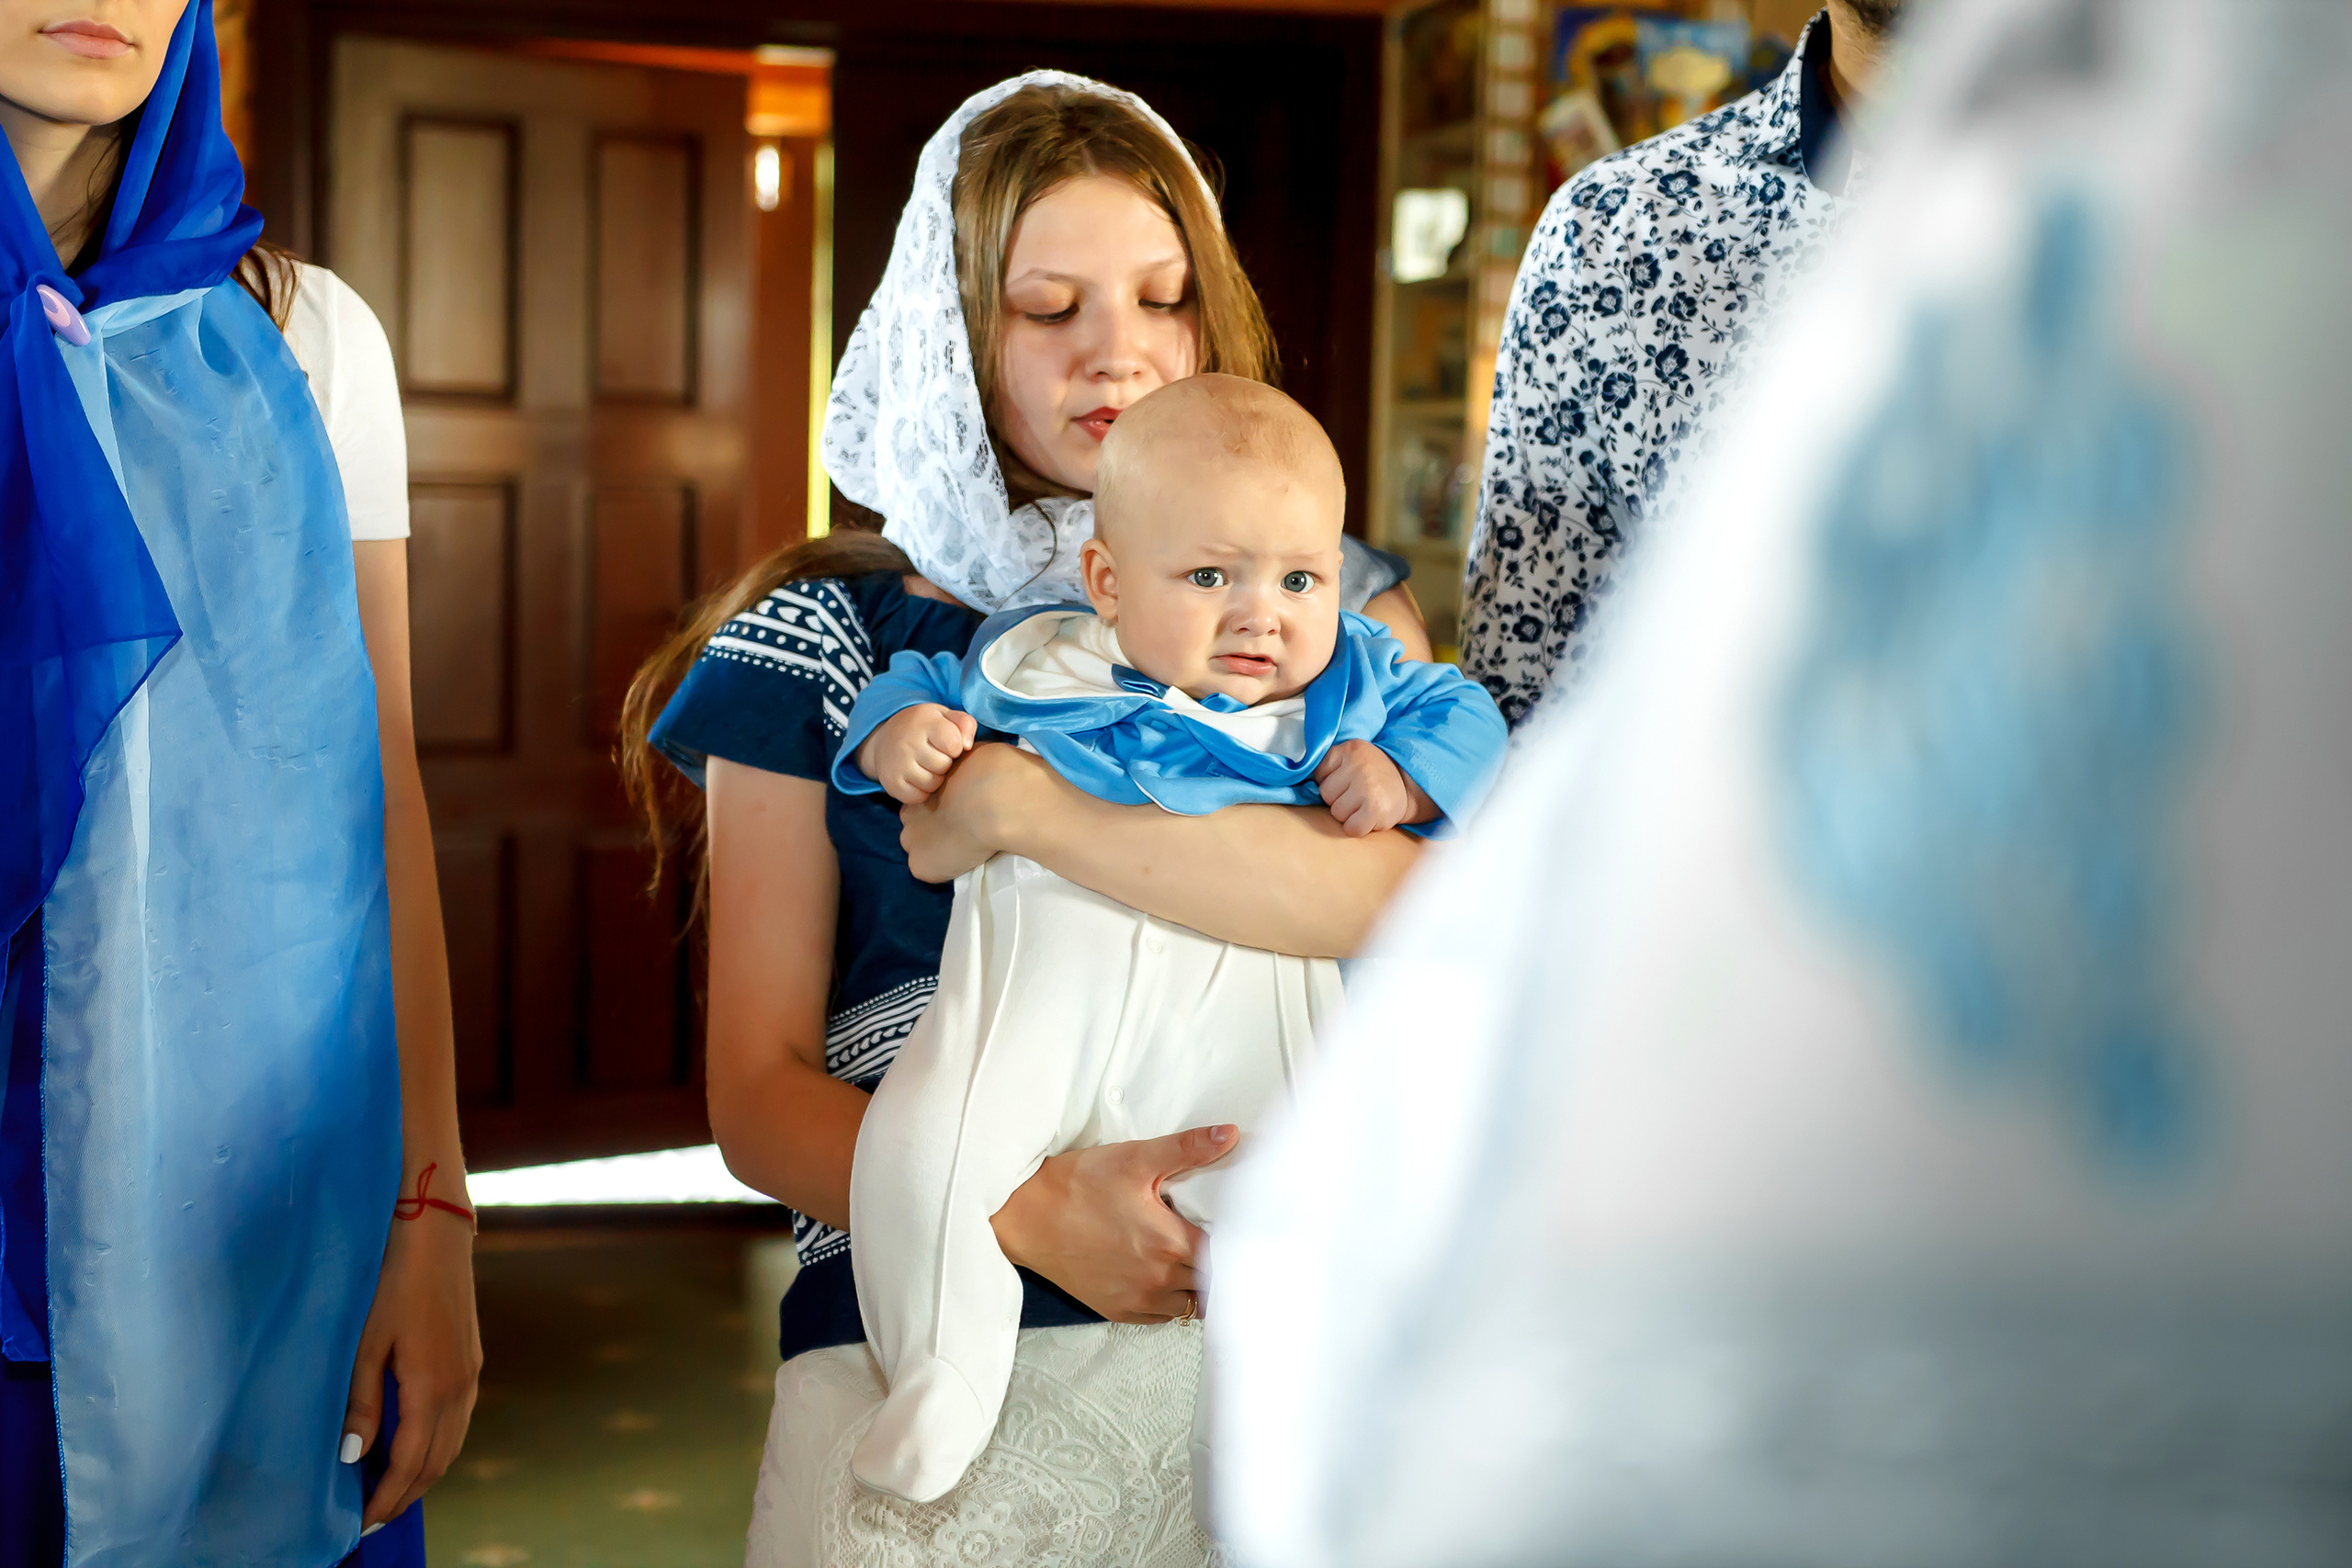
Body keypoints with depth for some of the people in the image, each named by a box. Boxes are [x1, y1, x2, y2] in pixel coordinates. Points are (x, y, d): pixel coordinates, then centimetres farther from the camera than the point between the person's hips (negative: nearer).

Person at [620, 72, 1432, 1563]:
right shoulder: (834, 641, 8)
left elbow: (1403, 895, -11)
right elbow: (759, 1092, 3)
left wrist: (1018, 803, -13)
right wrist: (1034, 1209, -13)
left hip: (1278, 1327, 1)